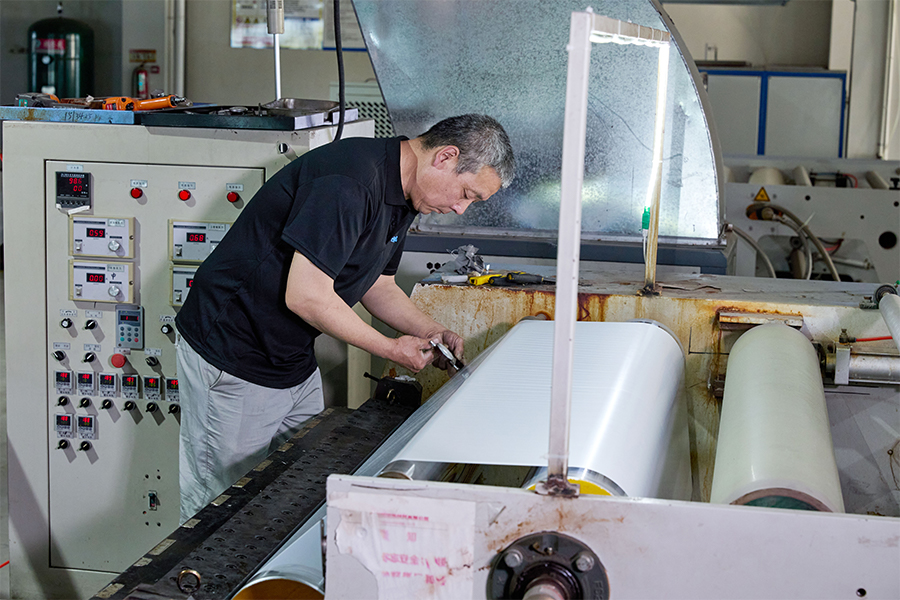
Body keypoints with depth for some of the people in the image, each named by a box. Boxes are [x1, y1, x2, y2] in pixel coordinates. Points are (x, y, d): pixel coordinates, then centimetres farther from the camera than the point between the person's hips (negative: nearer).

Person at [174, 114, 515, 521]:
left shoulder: (401, 196, 6)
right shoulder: (348, 181, -27)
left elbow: (378, 285, 18)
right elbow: (305, 297, -28)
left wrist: (430, 332, 1)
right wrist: (392, 350, -17)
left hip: (296, 364, 9)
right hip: (229, 360, -9)